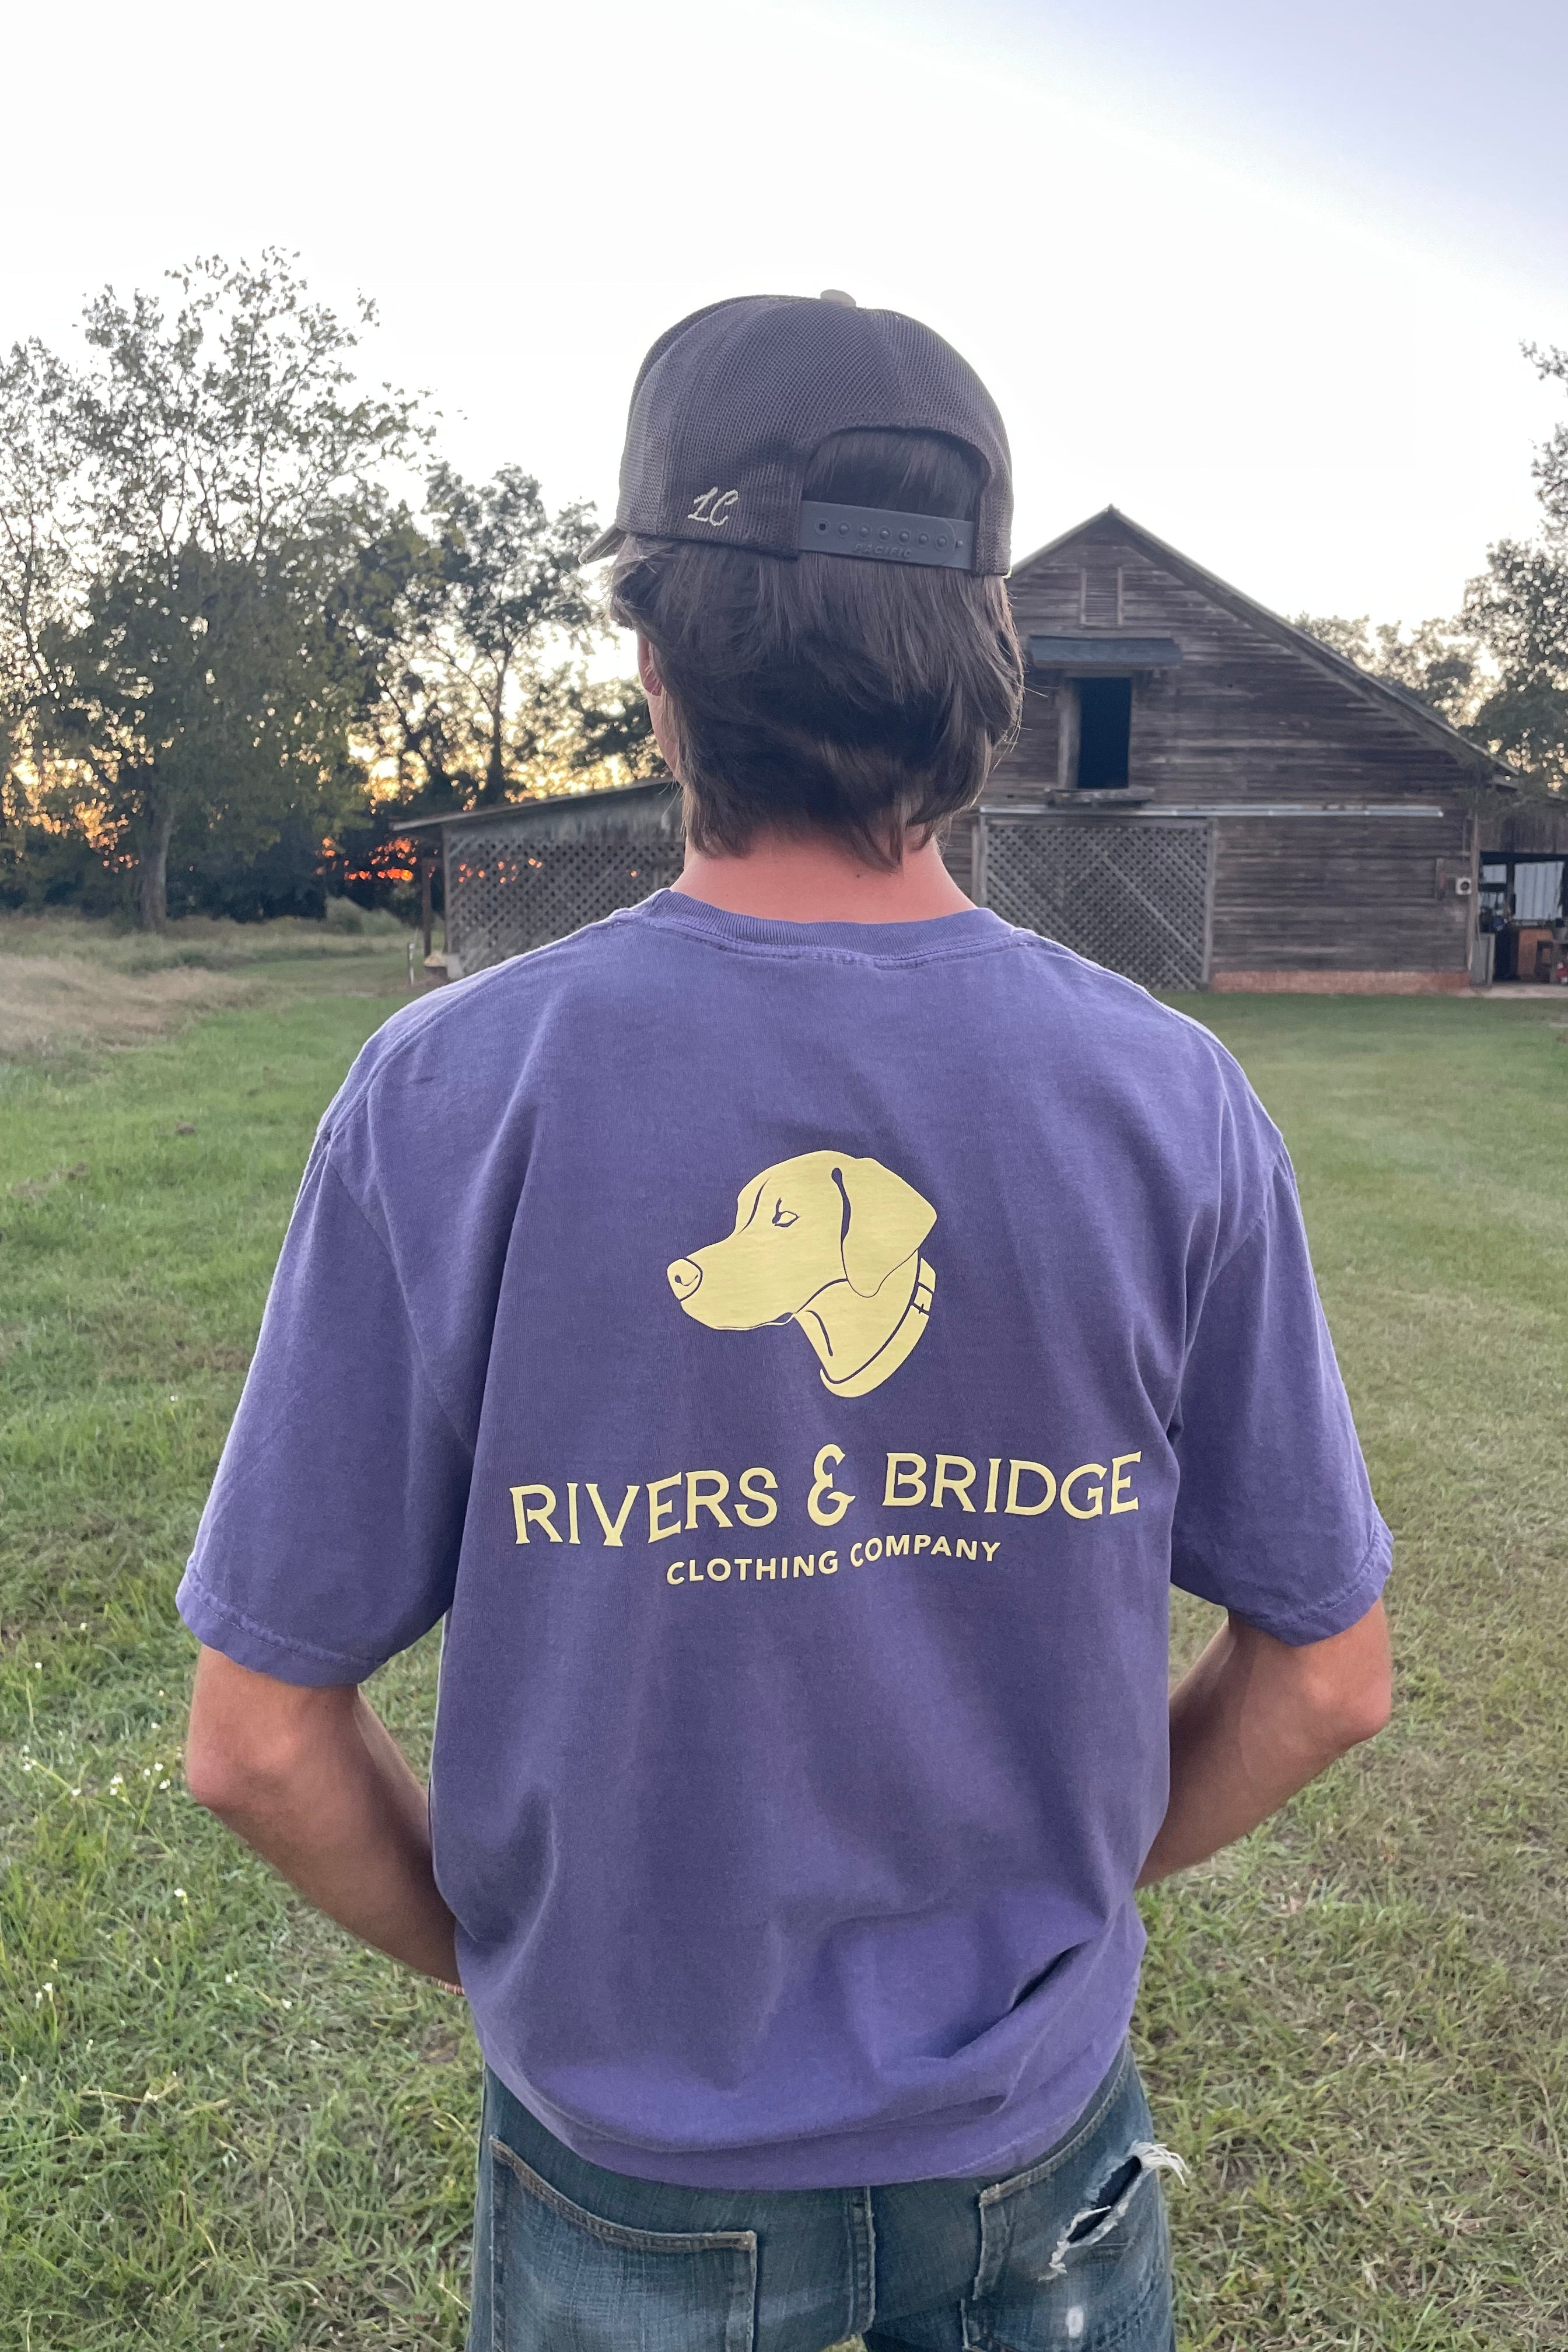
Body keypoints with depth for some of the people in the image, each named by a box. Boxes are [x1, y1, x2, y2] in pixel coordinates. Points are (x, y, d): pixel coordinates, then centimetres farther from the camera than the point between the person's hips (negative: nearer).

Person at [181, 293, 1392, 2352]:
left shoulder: (448, 1097, -21)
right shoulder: (1174, 1105, -16)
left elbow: (260, 1740, -14)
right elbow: (1327, 1676, -6)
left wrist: (502, 1951, 4)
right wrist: (1067, 1882, 8)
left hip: (635, 2163, 0)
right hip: (1031, 2156, 1)